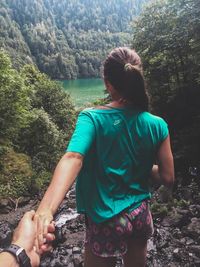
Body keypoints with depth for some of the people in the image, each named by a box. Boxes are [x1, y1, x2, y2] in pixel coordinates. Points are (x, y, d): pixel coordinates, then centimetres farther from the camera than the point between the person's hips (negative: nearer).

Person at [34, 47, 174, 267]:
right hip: (141, 215, 4)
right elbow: (167, 178, -5)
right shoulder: (156, 125, -10)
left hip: (106, 222, -3)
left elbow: (72, 158, -36)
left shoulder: (92, 118, -19)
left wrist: (45, 210, -45)